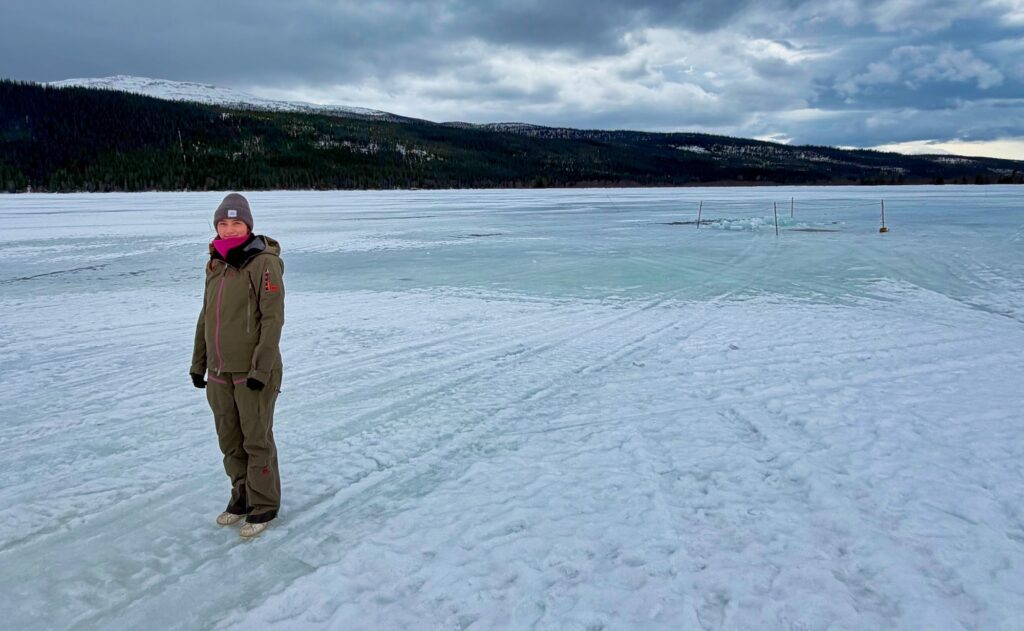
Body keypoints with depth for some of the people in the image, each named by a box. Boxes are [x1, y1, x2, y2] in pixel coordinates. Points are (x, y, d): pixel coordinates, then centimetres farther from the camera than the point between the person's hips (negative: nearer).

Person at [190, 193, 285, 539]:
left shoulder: (263, 263, -13)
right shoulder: (216, 264, 10)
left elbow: (273, 319, -16)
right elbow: (207, 316, 16)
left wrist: (261, 369, -19)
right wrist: (198, 363, 16)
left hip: (253, 371, -7)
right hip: (220, 371, 7)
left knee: (256, 441, 4)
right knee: (229, 441, 16)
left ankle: (264, 507, 19)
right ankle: (241, 497, 33)